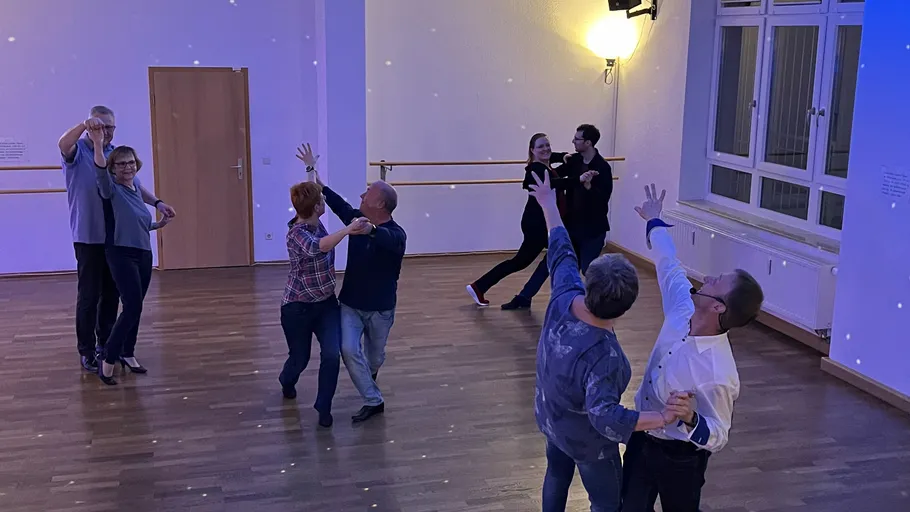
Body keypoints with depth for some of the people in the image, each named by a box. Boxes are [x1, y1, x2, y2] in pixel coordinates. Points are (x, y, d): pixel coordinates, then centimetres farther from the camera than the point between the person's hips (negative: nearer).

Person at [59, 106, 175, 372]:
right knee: (88, 295, -1)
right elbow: (62, 144, -30)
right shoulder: (78, 151, -7)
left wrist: (157, 203, 2)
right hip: (88, 237, -5)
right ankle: (86, 350, 9)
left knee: (111, 294, 12)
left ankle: (106, 344, 25)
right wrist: (84, 125, -46)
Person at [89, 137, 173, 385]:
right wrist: (98, 144, -49)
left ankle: (127, 354, 29)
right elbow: (101, 172, -34)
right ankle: (107, 360, -6)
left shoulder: (137, 188, 11)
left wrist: (157, 225, 12)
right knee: (132, 307, -16)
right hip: (121, 255, -7)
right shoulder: (111, 189, -10)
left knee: (136, 308, 14)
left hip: (143, 254, 7)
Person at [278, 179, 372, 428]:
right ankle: (287, 381, 51)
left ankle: (324, 407, 12)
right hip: (298, 307, -6)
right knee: (300, 358, 13)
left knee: (332, 355, -8)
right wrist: (348, 229, -51)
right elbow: (317, 247, -48)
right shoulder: (297, 234, -26)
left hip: (326, 303, 6)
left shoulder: (317, 224, -3)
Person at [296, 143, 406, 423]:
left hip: (380, 307, -4)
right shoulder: (358, 219, -5)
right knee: (349, 350, -12)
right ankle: (373, 401, -1)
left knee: (375, 354, 15)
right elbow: (335, 201, 8)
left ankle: (369, 377, 49)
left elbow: (386, 240, -49)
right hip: (350, 302, 4)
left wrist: (370, 229, -72)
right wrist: (313, 170, 9)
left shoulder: (396, 235, -24)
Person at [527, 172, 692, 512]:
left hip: (550, 417, 7)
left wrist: (548, 203, 5)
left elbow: (561, 251, -10)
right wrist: (662, 418, -53)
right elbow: (606, 416, -45)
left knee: (557, 474, 32)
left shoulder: (564, 296, -26)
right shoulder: (603, 355, -43)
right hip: (585, 439, -7)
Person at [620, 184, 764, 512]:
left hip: (679, 456, -6)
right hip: (642, 437, 7)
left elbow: (718, 437, -26)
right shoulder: (683, 310, -18)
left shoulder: (718, 374, -37)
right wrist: (654, 222, 18)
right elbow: (669, 266, 2)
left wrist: (691, 420, -49)